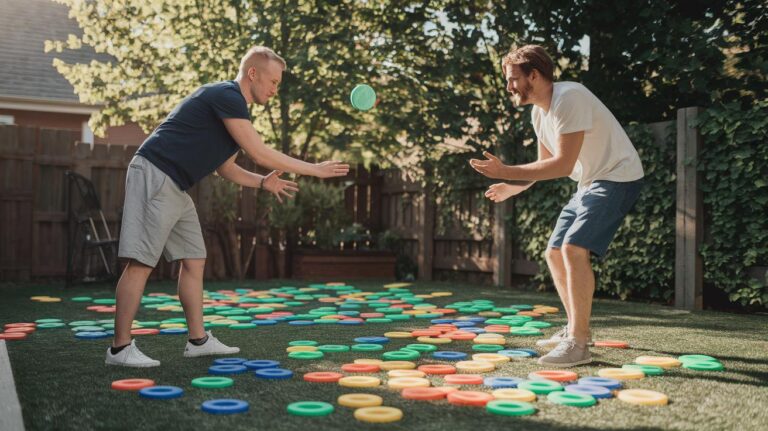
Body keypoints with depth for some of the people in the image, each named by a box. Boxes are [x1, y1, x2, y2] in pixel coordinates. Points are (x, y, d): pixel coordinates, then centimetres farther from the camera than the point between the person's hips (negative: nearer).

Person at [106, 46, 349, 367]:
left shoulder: (234, 106, 18)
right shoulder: (226, 95, -13)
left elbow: (224, 167, 22)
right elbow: (259, 153, -18)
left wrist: (262, 182, 7)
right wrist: (314, 169, -11)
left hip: (174, 187, 11)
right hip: (154, 175, -11)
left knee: (193, 261, 10)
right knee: (141, 262, -10)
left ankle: (198, 340, 15)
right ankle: (120, 348, -5)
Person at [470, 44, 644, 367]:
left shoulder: (569, 98, -23)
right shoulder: (539, 112, 6)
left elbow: (563, 165, -28)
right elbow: (545, 164, 17)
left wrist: (506, 172, -26)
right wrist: (512, 188, 4)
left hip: (618, 179, -10)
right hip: (589, 184, 10)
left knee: (574, 249, -24)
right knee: (555, 253, 11)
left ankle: (577, 344, -19)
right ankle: (576, 329, 25)